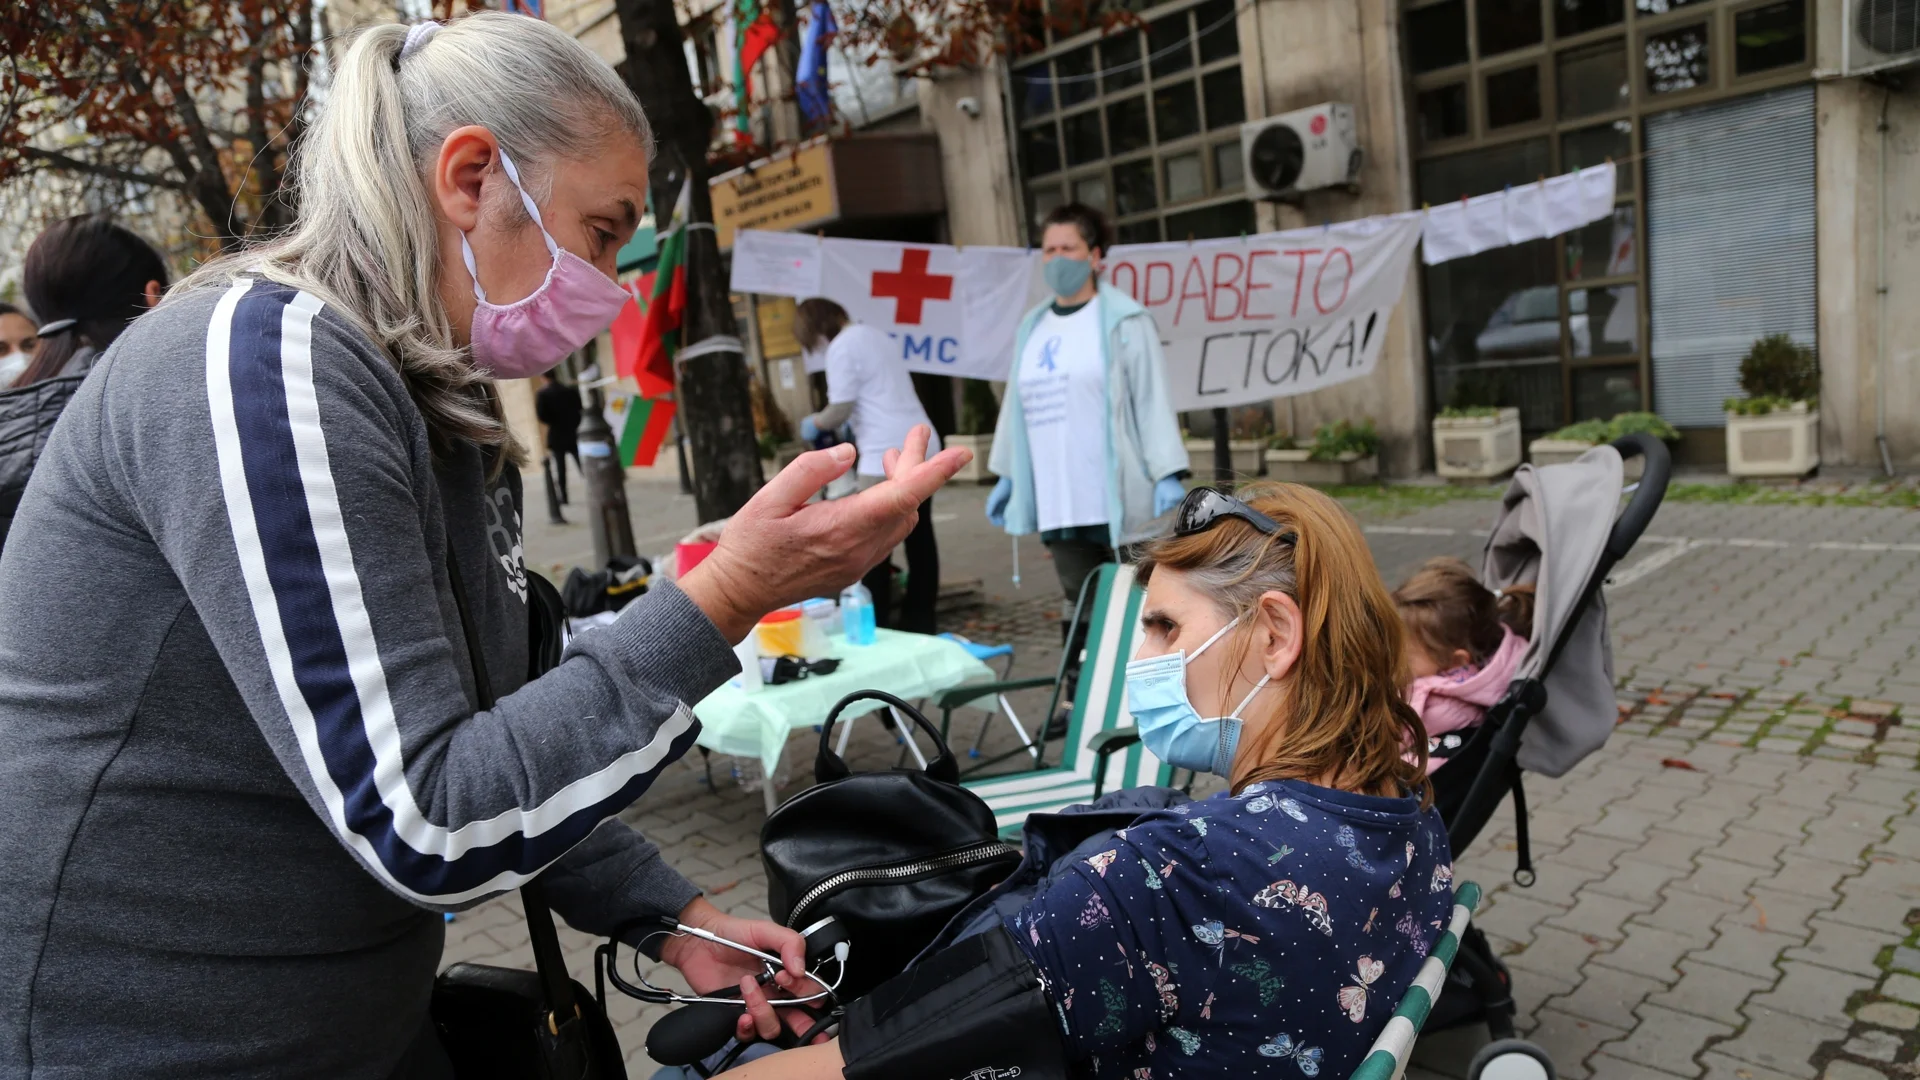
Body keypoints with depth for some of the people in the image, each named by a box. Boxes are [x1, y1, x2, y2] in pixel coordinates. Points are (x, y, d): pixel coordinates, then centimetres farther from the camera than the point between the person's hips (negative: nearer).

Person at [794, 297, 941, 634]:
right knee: (919, 536, 13)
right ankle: (920, 620, 21)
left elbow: (840, 410, -11)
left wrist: (813, 423, 7)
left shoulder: (841, 347, -8)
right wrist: (852, 428, 26)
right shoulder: (879, 337, 19)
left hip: (888, 457, -9)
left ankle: (875, 624, 1)